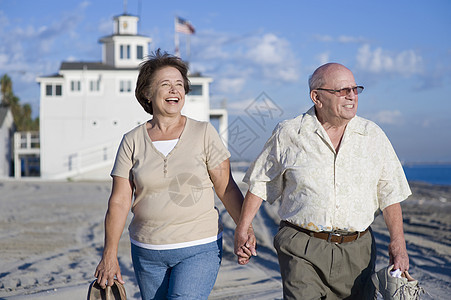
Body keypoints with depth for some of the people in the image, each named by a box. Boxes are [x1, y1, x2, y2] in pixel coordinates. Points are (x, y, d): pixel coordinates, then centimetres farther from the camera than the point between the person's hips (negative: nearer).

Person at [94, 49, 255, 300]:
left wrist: (245, 230, -9)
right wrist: (109, 255, -6)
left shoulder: (204, 134, -2)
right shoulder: (132, 142, 1)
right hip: (147, 251, 3)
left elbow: (227, 188, -1)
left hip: (199, 250, -2)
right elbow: (119, 201, -1)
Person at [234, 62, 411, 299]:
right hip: (302, 251, -2)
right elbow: (260, 182, 9)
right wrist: (242, 228, 8)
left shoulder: (373, 136, 6)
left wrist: (397, 242, 1)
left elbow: (390, 192, 8)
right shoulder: (288, 134, 1)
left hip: (356, 252, 3)